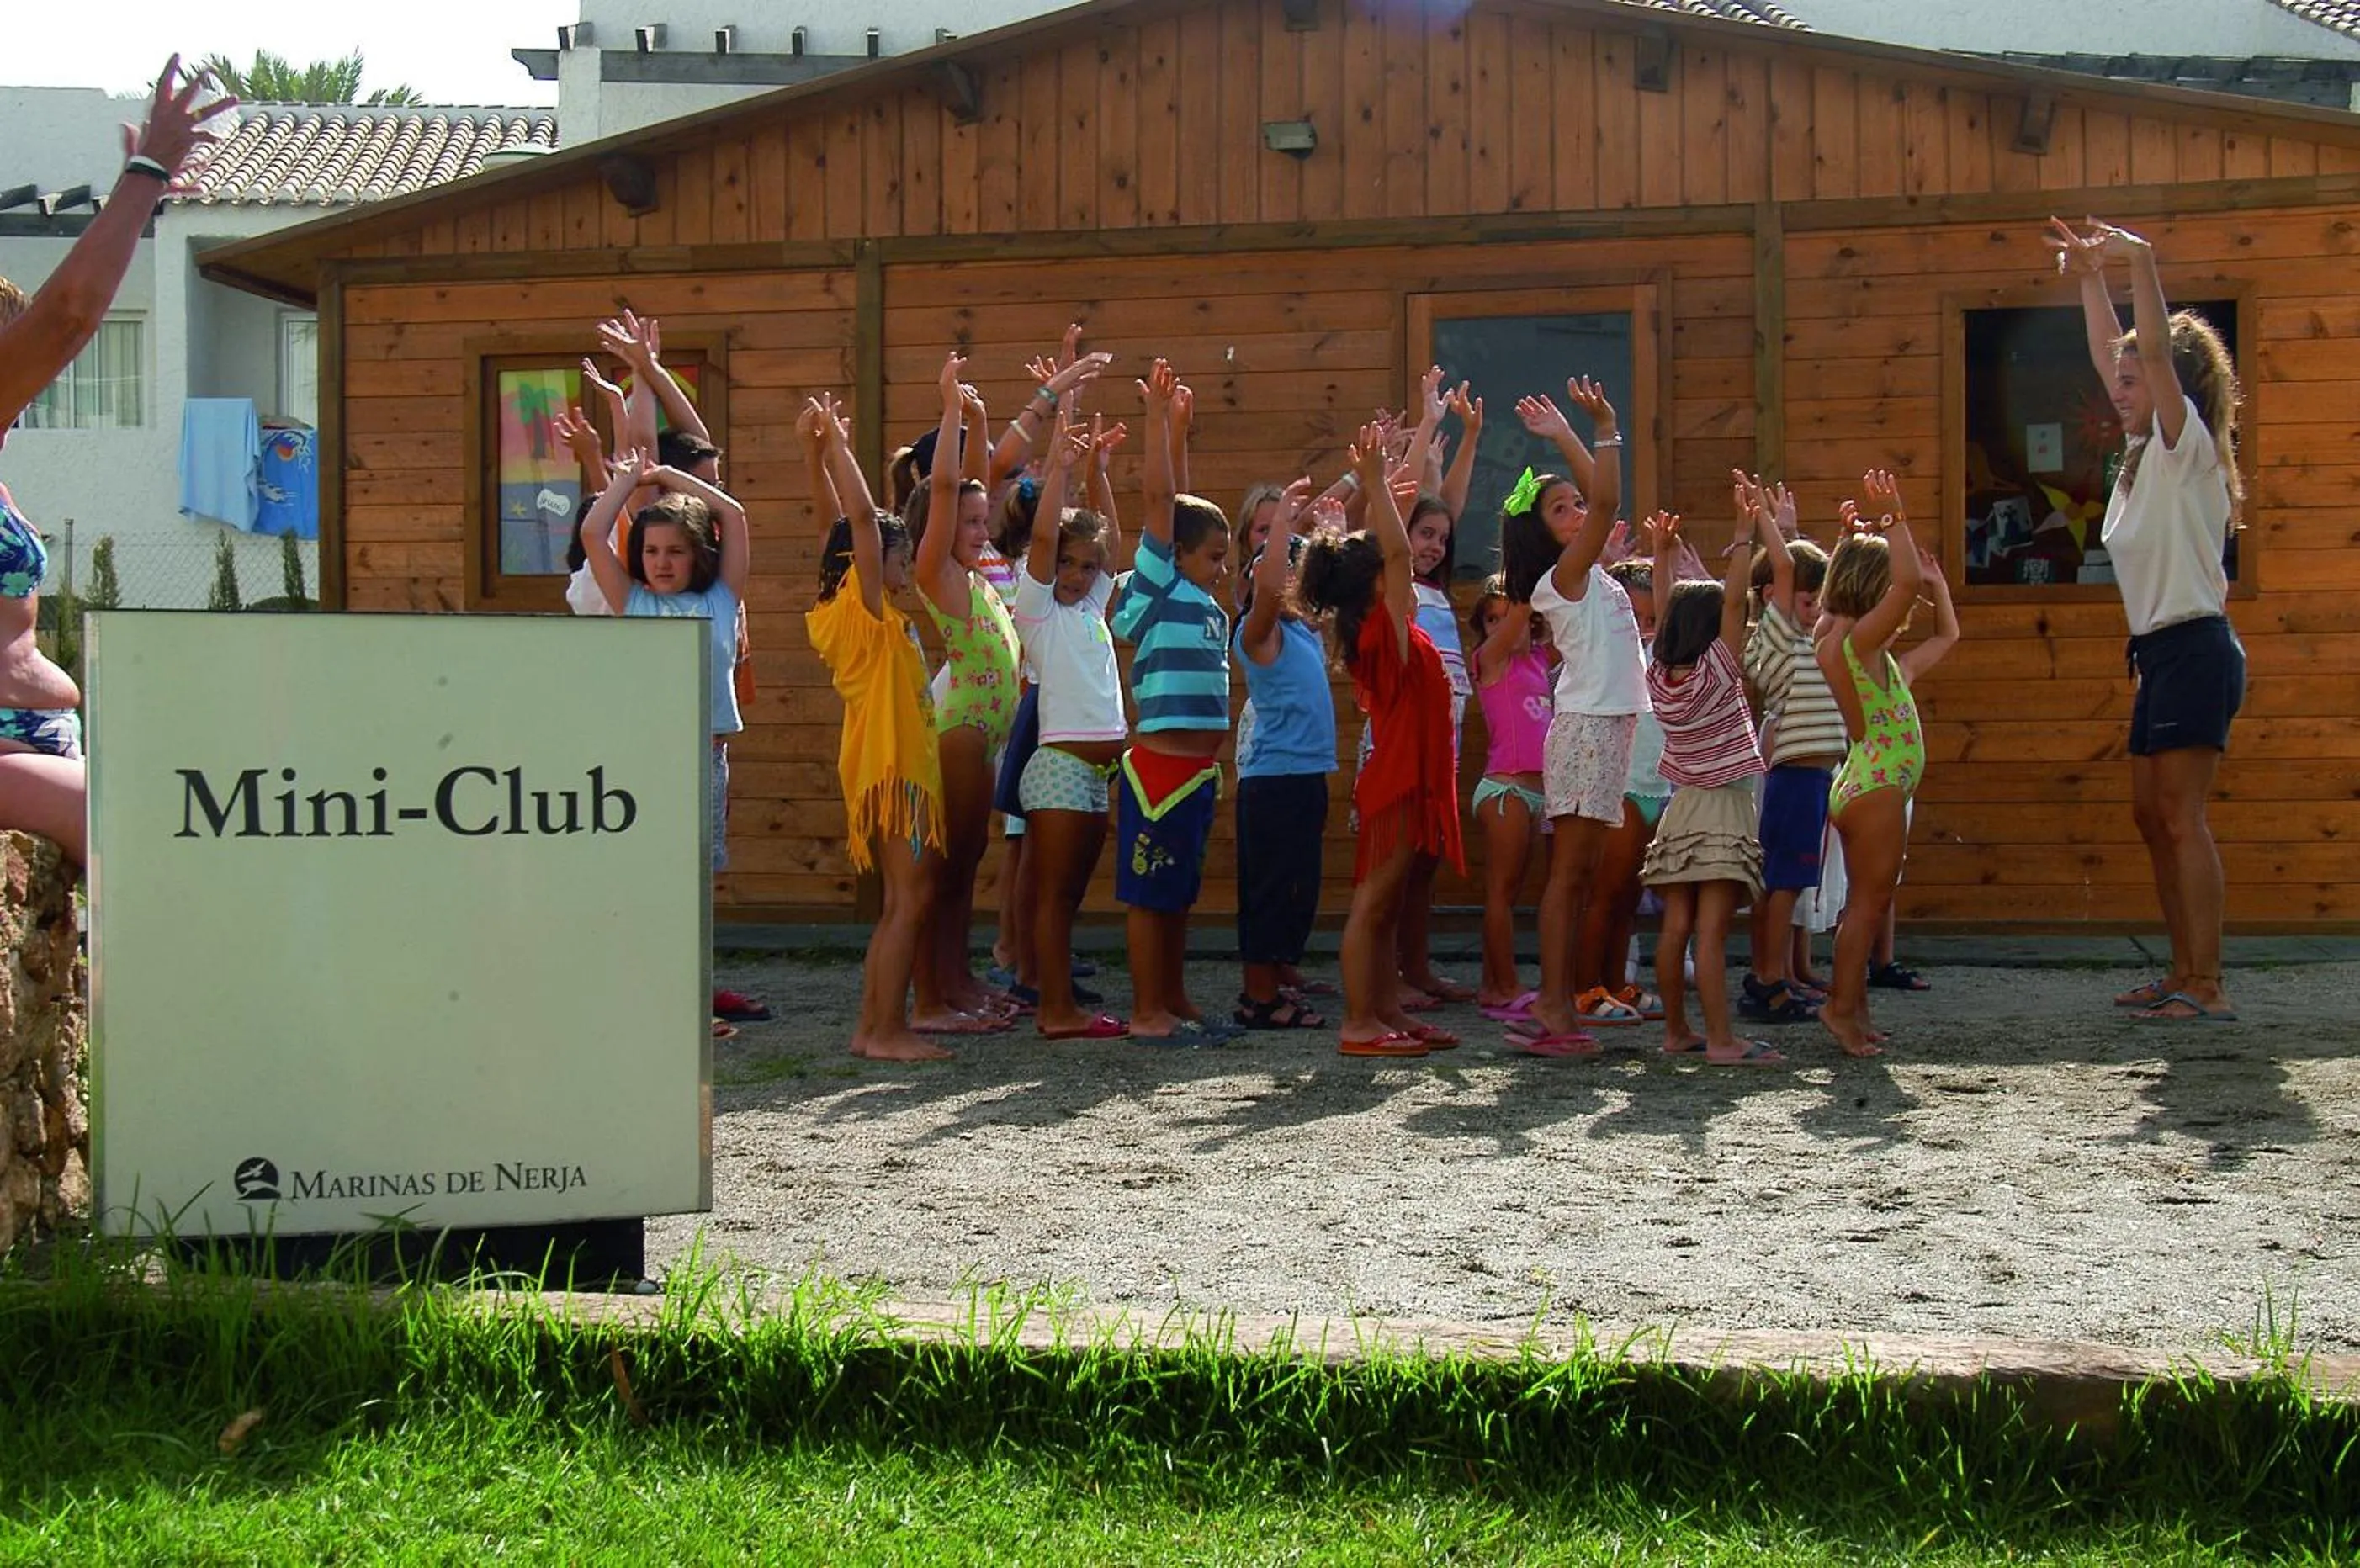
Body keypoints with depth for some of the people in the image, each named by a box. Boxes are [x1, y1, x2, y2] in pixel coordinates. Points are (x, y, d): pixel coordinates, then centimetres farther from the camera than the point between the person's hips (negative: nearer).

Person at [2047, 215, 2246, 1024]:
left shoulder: (2184, 447, -8)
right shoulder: (2145, 452, 14)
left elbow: (2158, 353, -22)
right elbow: (2108, 358, 22)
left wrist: (2140, 260, -26)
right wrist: (2090, 276, 21)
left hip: (2196, 650, -10)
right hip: (2159, 652, 10)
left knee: (2182, 816, -12)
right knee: (2151, 814, 10)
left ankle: (2209, 986, -13)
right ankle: (2184, 973, 15)